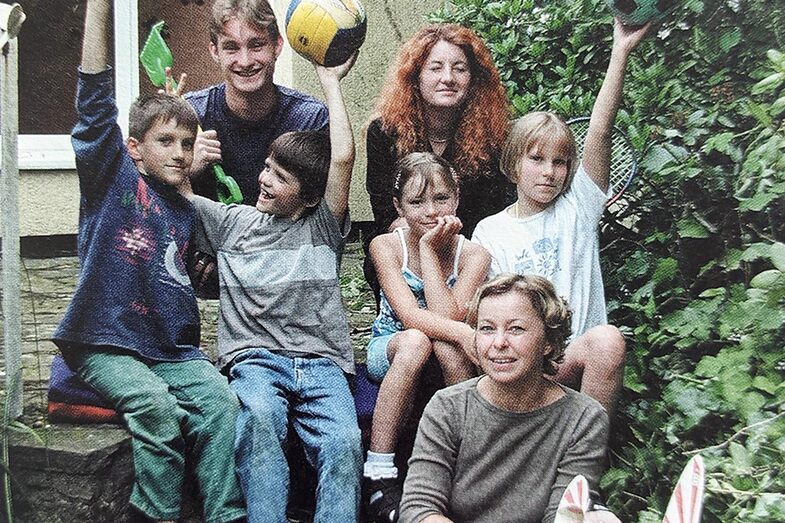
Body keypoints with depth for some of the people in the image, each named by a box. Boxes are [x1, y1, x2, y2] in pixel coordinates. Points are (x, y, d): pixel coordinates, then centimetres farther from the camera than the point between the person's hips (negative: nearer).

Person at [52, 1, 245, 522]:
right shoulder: (112, 177, 2)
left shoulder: (185, 211, 16)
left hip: (174, 347, 4)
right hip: (107, 343, -4)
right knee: (155, 404, -28)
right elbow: (96, 98, -11)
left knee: (220, 399, -19)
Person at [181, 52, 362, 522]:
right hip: (254, 359, 0)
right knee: (259, 422, -34)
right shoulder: (233, 222, 19)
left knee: (344, 443, -28)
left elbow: (344, 157, 1)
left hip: (322, 363, 0)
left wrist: (331, 81, 9)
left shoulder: (323, 227, 14)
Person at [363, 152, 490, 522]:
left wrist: (428, 248, -24)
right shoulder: (386, 246, -12)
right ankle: (378, 474, -31)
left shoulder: (472, 254, -10)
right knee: (414, 341, -36)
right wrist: (467, 336, -41)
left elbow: (448, 317, -25)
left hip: (447, 361, 1)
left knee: (446, 345, -36)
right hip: (390, 351, 0)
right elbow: (410, 315, -26)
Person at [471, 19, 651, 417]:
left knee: (606, 341, -32)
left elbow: (599, 133, -4)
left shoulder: (577, 208, 8)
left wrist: (621, 51, -14)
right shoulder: (489, 231, 8)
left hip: (578, 358, 2)